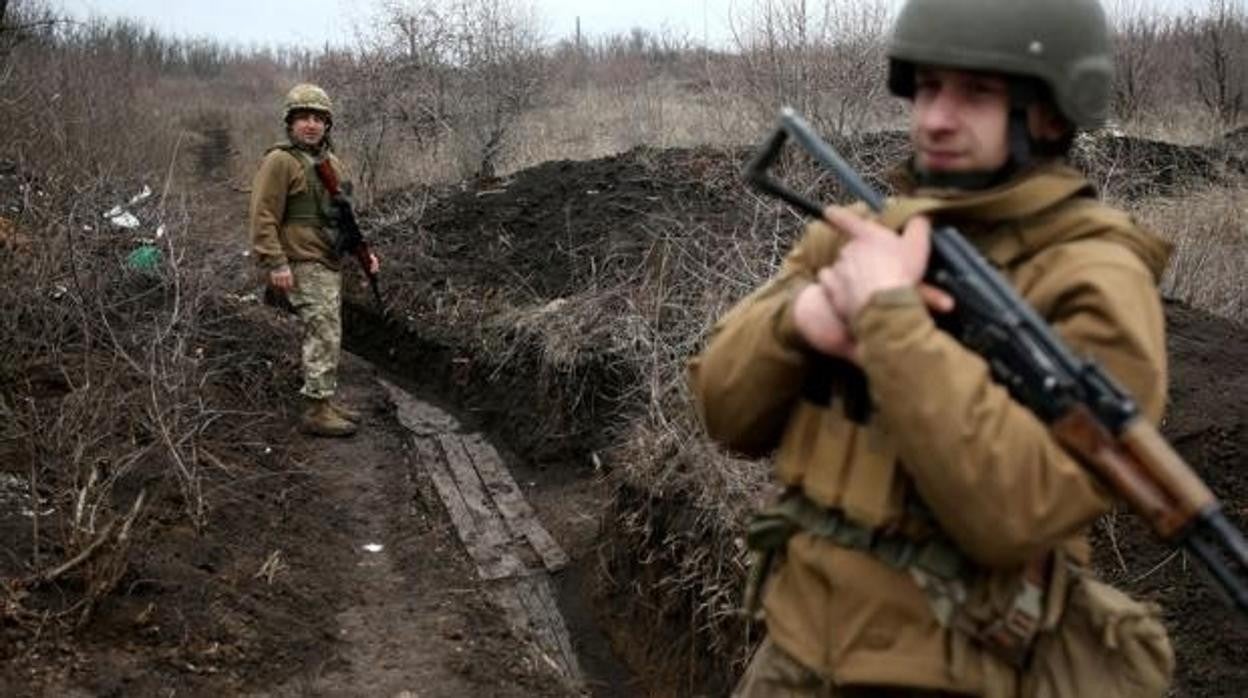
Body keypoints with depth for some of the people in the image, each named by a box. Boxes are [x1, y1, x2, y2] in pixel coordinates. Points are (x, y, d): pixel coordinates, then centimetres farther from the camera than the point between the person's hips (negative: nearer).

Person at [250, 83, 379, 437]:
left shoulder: (331, 162, 15)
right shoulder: (280, 161, -12)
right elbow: (263, 216, -16)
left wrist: (362, 250, 14)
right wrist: (276, 264, -22)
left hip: (329, 264, 9)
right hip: (303, 265, -9)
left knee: (326, 334, 14)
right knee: (323, 335, -11)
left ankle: (326, 399, 24)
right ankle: (317, 411, -6)